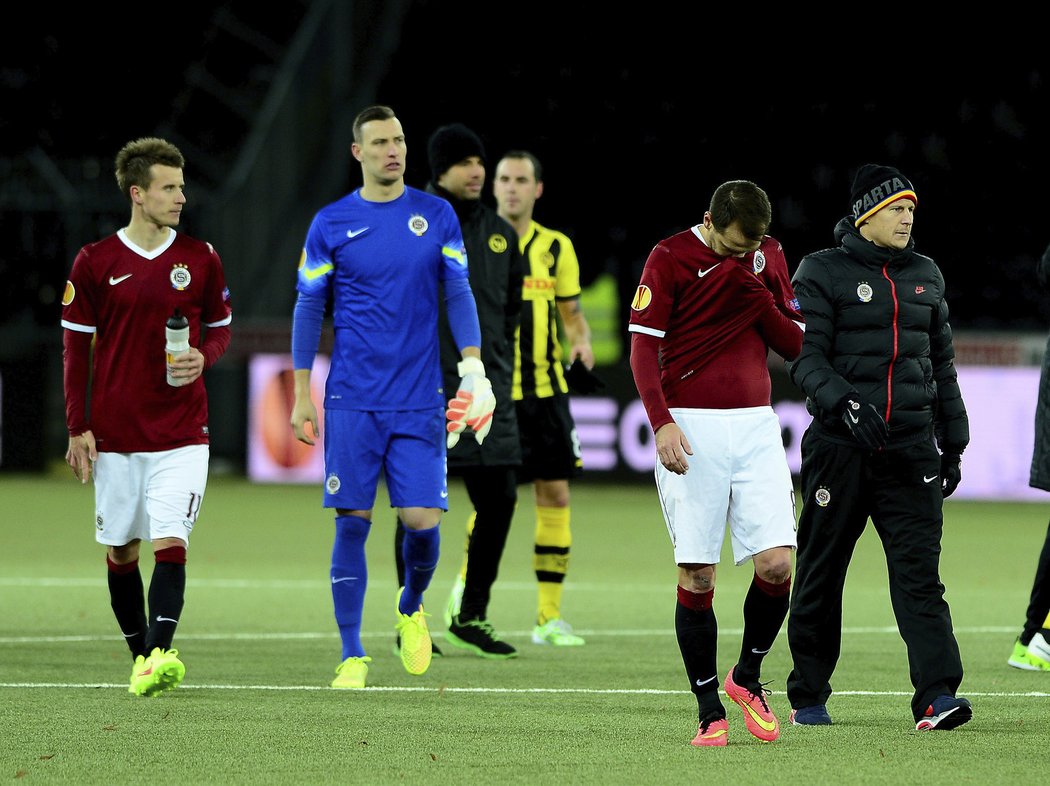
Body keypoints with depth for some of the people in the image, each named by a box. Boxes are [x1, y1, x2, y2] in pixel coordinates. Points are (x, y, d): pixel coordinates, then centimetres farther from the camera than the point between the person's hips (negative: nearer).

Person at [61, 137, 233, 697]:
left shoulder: (201, 260, 3)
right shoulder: (95, 262, -1)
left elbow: (220, 329, 14)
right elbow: (76, 346, 3)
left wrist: (203, 357, -9)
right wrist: (78, 428, -1)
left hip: (182, 433, 0)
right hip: (115, 434, 0)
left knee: (170, 544, -15)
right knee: (121, 551, 7)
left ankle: (160, 657, -24)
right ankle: (140, 657, 20)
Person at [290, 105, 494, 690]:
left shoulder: (437, 215, 6)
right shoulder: (331, 224, 3)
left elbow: (458, 295, 7)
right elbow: (310, 308, 7)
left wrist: (474, 367, -5)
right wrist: (302, 394, 4)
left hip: (421, 400, 1)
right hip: (352, 400, -1)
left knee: (423, 520, -6)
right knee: (353, 521, -3)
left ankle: (411, 609, 25)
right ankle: (353, 656, 4)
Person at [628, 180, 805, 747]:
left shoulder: (768, 256, 11)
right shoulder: (670, 258, -3)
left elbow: (793, 344, 11)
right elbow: (643, 347, -6)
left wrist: (760, 298, -8)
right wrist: (662, 422, -18)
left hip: (756, 424, 4)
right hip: (690, 430, -4)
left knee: (777, 563, -8)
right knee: (696, 576, -5)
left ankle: (747, 677, 16)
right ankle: (709, 711, 3)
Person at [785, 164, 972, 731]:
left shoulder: (925, 276, 15)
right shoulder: (822, 273, -1)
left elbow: (942, 364, 21)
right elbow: (806, 357, -9)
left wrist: (953, 444, 20)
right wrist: (843, 402, -27)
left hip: (911, 448, 3)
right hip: (839, 446, -3)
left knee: (919, 571, -10)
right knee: (820, 573, 5)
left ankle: (936, 695, -21)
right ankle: (807, 697, 19)